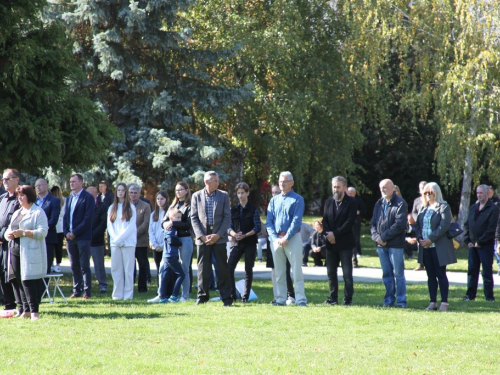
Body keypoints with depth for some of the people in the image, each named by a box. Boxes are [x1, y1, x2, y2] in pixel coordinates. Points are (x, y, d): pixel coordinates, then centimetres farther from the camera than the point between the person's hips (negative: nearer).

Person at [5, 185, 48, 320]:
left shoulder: (38, 212, -3)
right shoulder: (17, 213, 21)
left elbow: (42, 232, -13)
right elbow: (9, 230, 24)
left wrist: (23, 233, -19)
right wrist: (8, 234, -1)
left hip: (30, 253, -7)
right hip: (15, 251, 8)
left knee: (28, 281, -12)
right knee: (17, 281, 3)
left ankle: (34, 310, -9)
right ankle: (25, 309, 9)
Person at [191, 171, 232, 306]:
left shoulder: (224, 196, 5)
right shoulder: (196, 196, 5)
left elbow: (227, 217, 2)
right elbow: (194, 218, 3)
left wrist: (218, 235, -9)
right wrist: (201, 236, -9)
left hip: (219, 237, 0)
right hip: (202, 237, 0)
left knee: (223, 268, -1)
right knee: (203, 268, 2)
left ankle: (226, 298, 3)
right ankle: (202, 296, 11)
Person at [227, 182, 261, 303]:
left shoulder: (253, 210, 1)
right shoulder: (233, 210, 10)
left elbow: (257, 228, -4)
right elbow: (229, 226, 8)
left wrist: (245, 235, -16)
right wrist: (234, 234, -14)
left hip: (250, 243, -2)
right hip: (237, 243, 2)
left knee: (248, 270, 2)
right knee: (229, 268, -10)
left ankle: (245, 297, 8)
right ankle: (232, 294, -3)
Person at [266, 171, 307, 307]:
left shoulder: (297, 199, 0)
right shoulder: (274, 200, 14)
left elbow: (296, 221, -9)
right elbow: (269, 221, 8)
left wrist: (286, 238, -16)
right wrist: (275, 238, -7)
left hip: (292, 238, -4)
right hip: (276, 238, 5)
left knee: (297, 270, -7)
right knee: (279, 271, 6)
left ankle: (300, 299, -8)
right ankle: (280, 299, 9)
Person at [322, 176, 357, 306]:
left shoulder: (351, 202, -4)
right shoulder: (329, 202, 12)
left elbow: (350, 222, -12)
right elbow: (325, 220, 9)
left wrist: (335, 234, -15)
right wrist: (328, 234, -9)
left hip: (345, 243, -5)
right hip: (331, 242, 5)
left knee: (347, 273, -4)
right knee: (331, 272, 8)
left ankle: (348, 299, 0)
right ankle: (333, 298, 15)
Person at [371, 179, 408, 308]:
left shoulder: (400, 204, -6)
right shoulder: (379, 204, 15)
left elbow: (400, 225, -14)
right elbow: (373, 223, 13)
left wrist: (383, 237, -14)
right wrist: (376, 236, -6)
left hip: (395, 244, -6)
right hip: (381, 244, 6)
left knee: (398, 273, -3)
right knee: (386, 274, 10)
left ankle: (401, 301, 1)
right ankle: (389, 300, 17)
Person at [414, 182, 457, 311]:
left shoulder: (443, 207, -5)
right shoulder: (423, 208, 15)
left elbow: (444, 226, -15)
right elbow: (417, 224, 13)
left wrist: (431, 239, -18)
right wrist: (420, 238, -6)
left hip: (439, 247, -6)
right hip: (425, 247, 6)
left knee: (441, 275, -4)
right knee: (431, 275, 7)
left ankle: (444, 302, -1)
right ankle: (433, 302, 10)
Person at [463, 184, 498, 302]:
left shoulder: (493, 208, -7)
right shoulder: (473, 208, 15)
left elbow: (491, 228, -13)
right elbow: (467, 225, 15)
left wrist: (480, 242, -14)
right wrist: (467, 240, 3)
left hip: (486, 245, -6)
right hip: (473, 245, 6)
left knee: (487, 272, -2)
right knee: (472, 270, 8)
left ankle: (489, 296, 4)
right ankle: (470, 295, 13)